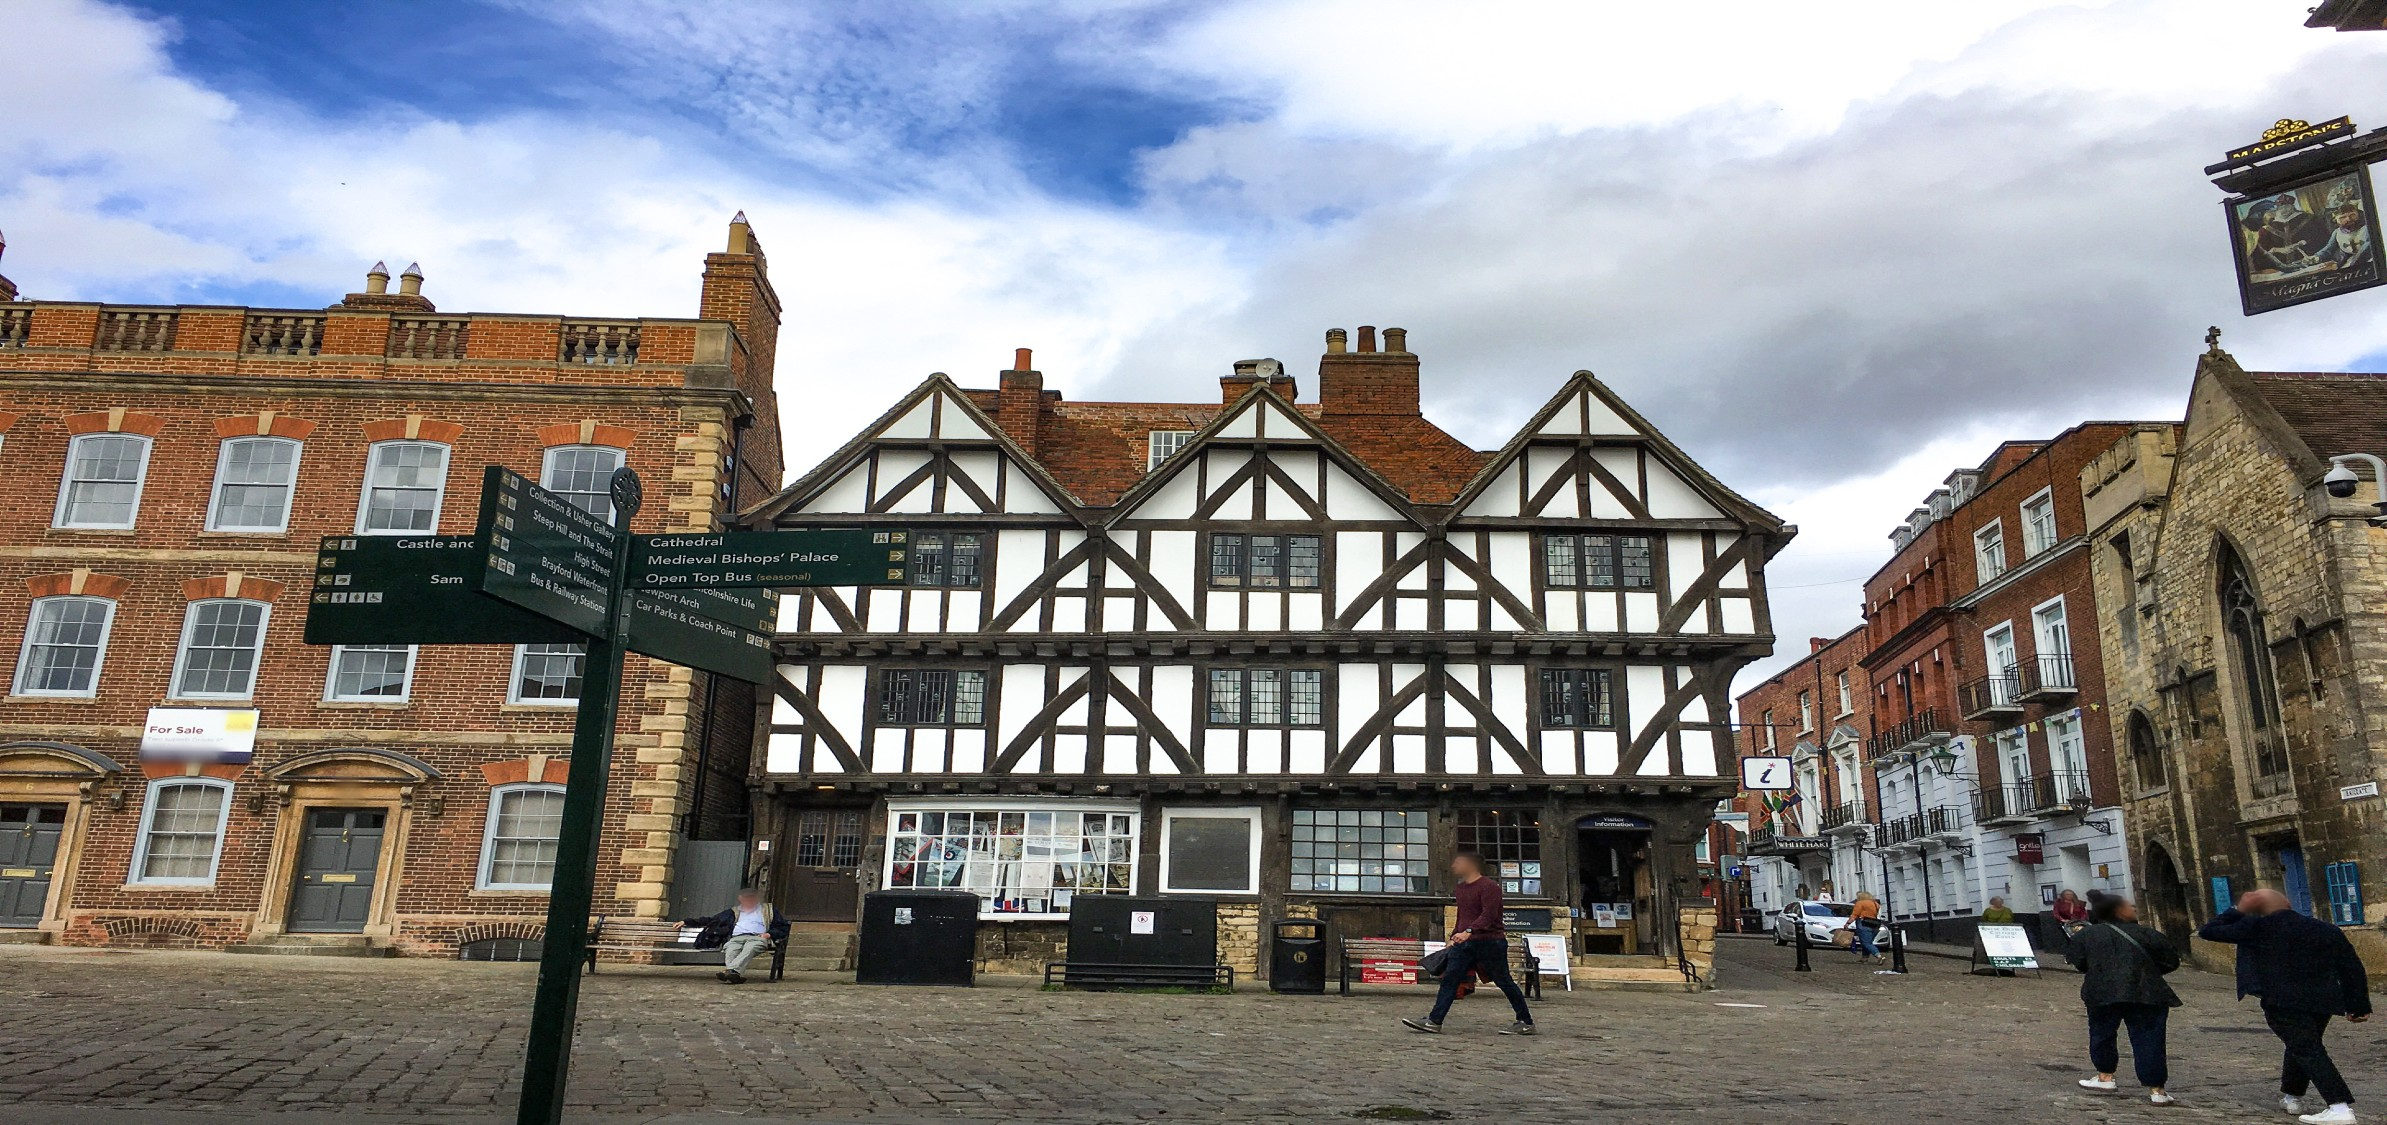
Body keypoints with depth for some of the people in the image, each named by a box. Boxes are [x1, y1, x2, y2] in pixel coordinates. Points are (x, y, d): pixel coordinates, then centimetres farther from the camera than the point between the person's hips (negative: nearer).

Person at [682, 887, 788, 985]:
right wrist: (686, 922, 25)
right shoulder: (733, 912, 33)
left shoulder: (768, 910, 26)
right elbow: (710, 920, 32)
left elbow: (782, 927, 18)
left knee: (750, 948, -39)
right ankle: (737, 974, -60)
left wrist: (769, 934, -2)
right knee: (730, 949, -35)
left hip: (757, 937, -2)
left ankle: (730, 970, -61)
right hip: (736, 938, 2)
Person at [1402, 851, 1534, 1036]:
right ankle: (1434, 1022, -4)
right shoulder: (1462, 888, 16)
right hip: (1464, 943, 8)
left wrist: (1468, 931, -34)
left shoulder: (1489, 886, -11)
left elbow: (1488, 915, -23)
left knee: (1504, 982, 2)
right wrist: (1454, 937, 23)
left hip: (1490, 941, -8)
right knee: (1449, 979, -2)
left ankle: (1526, 1023, 15)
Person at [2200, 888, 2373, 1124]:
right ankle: (2292, 1096, 32)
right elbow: (2352, 967, 13)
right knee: (2300, 1046, 22)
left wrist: (2237, 910, 15)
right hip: (2322, 1000, 7)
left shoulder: (2257, 927, -2)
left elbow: (2208, 931, 2)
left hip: (2282, 1002, -7)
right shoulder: (2326, 930, 13)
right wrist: (2359, 1005, 17)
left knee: (2308, 1051, -8)